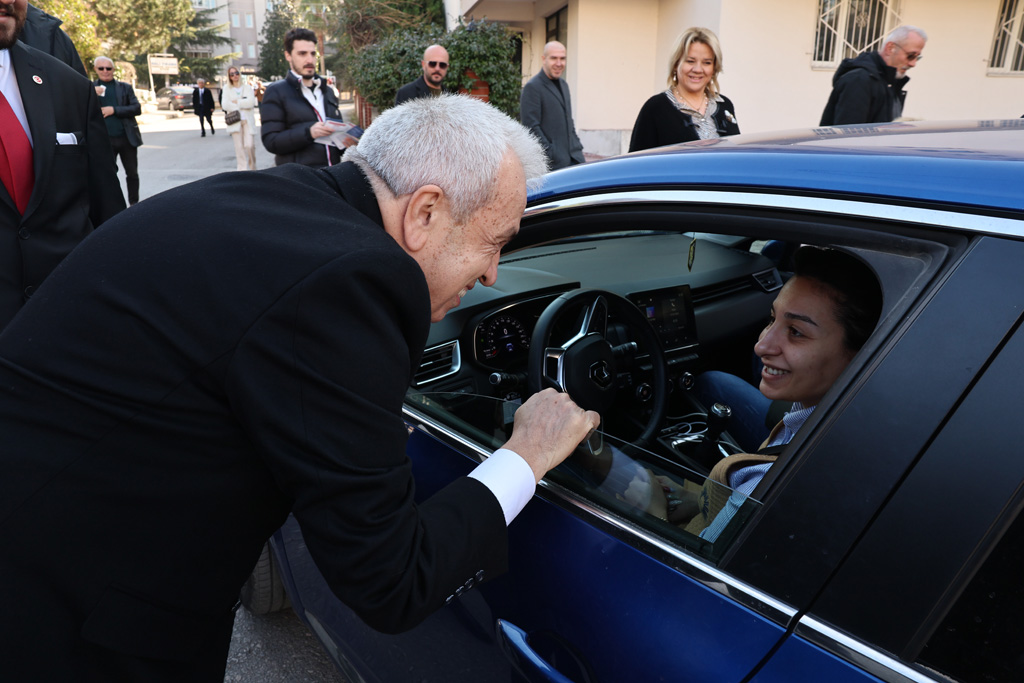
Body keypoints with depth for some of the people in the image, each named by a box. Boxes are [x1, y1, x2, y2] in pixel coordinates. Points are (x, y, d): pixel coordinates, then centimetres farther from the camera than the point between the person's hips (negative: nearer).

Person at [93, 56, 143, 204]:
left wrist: (114, 110, -13)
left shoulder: (125, 87, 7)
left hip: (127, 138, 0)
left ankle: (134, 203, 23)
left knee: (132, 174, 9)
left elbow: (137, 108, -3)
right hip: (105, 140, 0)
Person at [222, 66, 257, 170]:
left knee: (249, 145, -12)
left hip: (248, 120, -1)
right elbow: (225, 105, -3)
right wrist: (242, 104, -4)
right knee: (239, 147, -4)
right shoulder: (227, 89, 11)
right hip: (235, 121, 1)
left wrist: (236, 102, -4)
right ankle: (242, 168, 2)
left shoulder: (247, 87, 10)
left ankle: (253, 167, 10)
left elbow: (251, 102, -6)